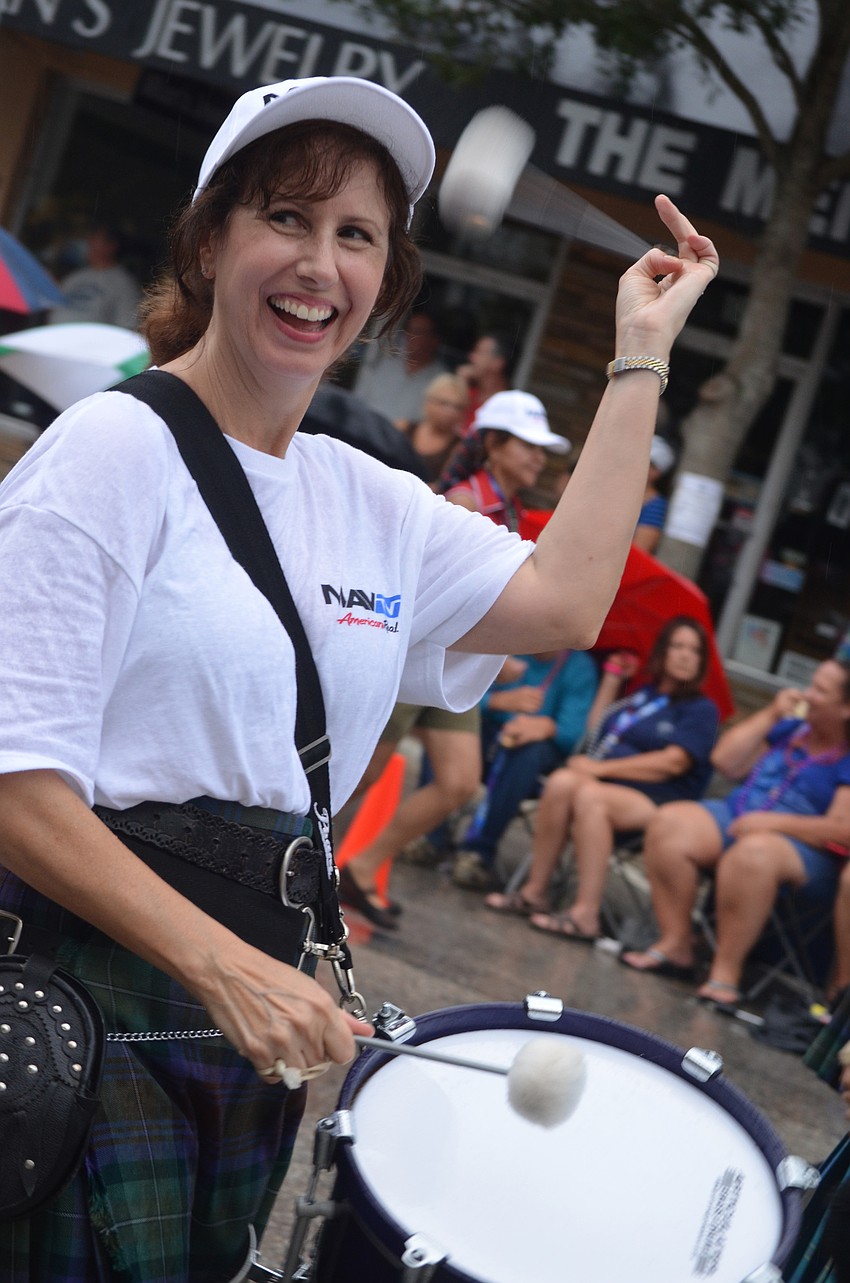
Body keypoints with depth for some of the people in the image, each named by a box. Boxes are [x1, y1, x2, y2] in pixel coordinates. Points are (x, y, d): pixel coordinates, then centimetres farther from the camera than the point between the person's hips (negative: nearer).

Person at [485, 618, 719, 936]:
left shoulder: (701, 709, 6)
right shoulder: (640, 696, 23)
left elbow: (674, 762, -9)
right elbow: (595, 736, 21)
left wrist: (600, 768, -10)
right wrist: (610, 681, 21)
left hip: (655, 800, -5)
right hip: (608, 786, 5)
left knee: (589, 795, -34)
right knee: (562, 781, -27)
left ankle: (585, 915, -40)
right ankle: (534, 892, -25)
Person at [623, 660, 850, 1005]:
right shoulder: (792, 728, 13)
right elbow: (726, 760, 14)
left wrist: (770, 822, -20)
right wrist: (769, 715, 5)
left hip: (805, 850, -7)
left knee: (753, 852, -41)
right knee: (669, 823, -19)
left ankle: (726, 972, -31)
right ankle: (674, 944, -15)